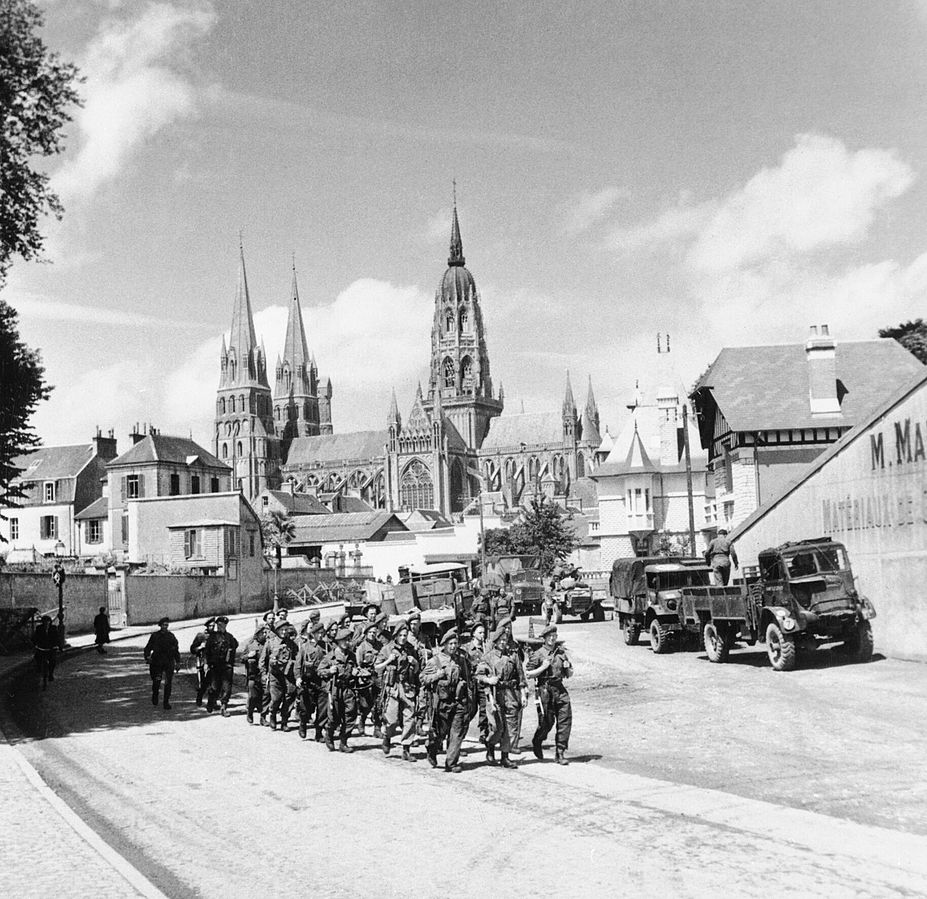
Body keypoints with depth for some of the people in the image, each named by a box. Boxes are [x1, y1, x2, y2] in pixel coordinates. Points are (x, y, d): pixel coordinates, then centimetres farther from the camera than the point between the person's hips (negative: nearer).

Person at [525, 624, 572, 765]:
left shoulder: (561, 652, 12)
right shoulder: (538, 654, -2)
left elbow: (570, 674, 20)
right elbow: (527, 674, -4)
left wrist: (568, 667, -2)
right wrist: (543, 667, -13)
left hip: (560, 689, 4)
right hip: (545, 690, -4)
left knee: (565, 721, -5)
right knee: (546, 722, 0)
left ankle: (561, 753, 2)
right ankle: (537, 743, 31)